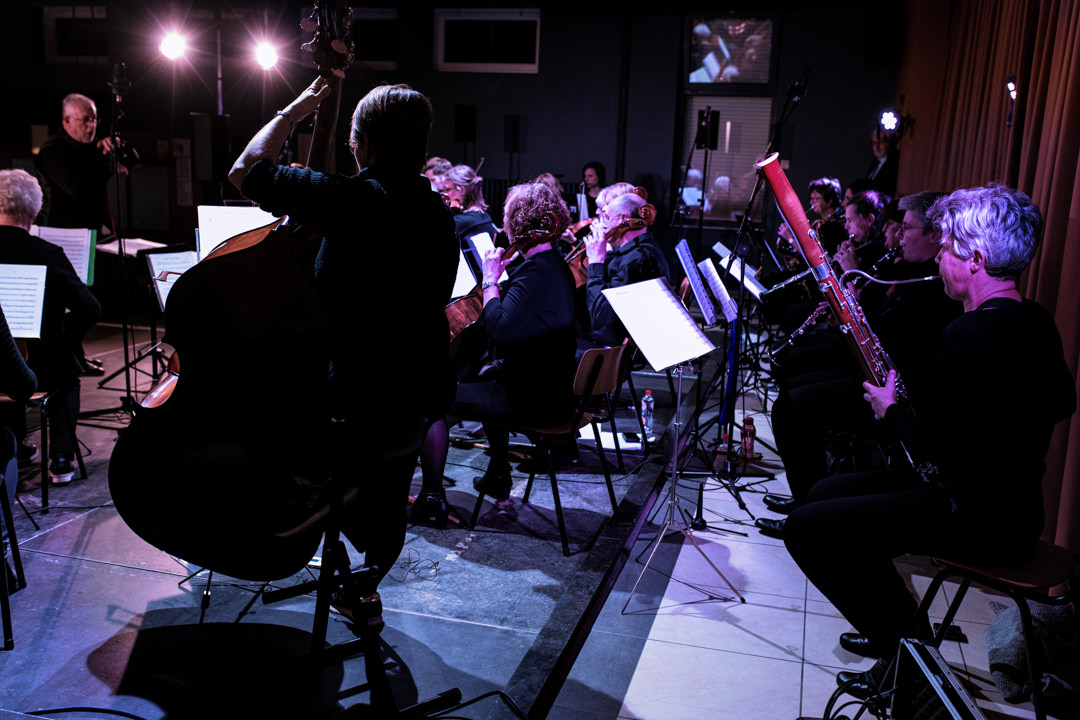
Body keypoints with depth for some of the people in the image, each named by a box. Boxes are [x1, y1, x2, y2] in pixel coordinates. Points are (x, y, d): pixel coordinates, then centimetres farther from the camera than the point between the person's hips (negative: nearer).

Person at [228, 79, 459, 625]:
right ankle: (366, 588, 47)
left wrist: (295, 110, -1)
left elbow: (244, 172, -13)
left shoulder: (353, 199, -22)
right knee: (388, 501, 25)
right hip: (419, 397, 7)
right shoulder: (437, 211, 2)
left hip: (358, 404, -7)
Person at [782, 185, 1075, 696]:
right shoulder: (1034, 322, 5)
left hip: (982, 519, -10)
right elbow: (1060, 403, 18)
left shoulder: (973, 335, -25)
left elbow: (935, 448, -24)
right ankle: (901, 629, 26)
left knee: (805, 528, -11)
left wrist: (891, 410, -3)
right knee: (828, 492, 17)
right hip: (1006, 500, 10)